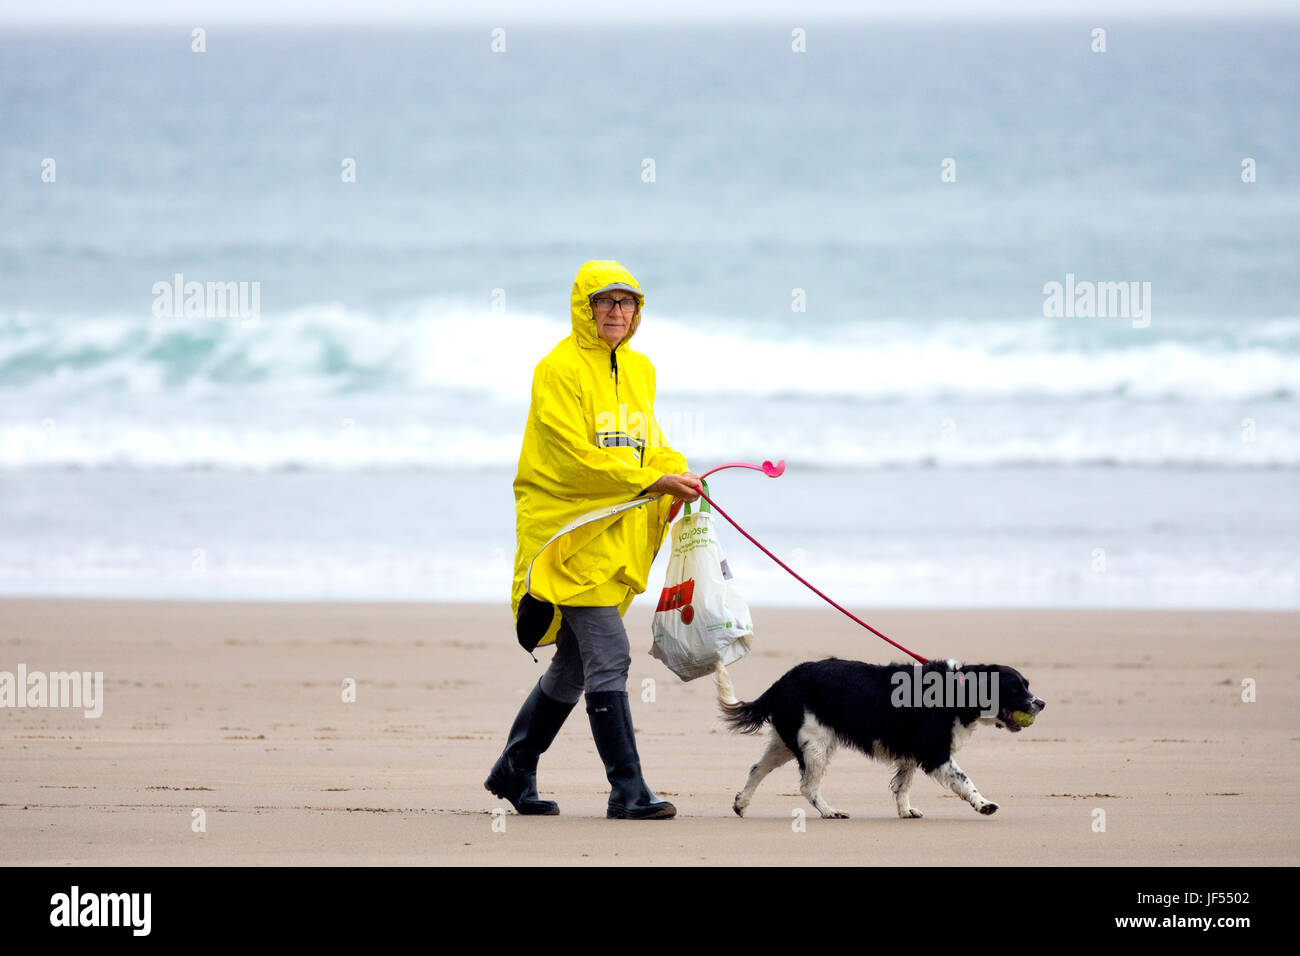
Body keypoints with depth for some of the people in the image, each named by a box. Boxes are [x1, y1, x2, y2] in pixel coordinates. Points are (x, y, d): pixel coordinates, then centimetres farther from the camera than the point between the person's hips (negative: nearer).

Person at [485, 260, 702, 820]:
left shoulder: (639, 370, 15)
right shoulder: (559, 370, -10)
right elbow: (576, 459, -18)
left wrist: (676, 469, 0)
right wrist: (654, 482, -22)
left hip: (619, 537, 8)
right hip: (572, 532, -8)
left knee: (574, 664, 13)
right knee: (608, 658, -14)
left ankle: (514, 772, 27)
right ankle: (628, 791, -14)